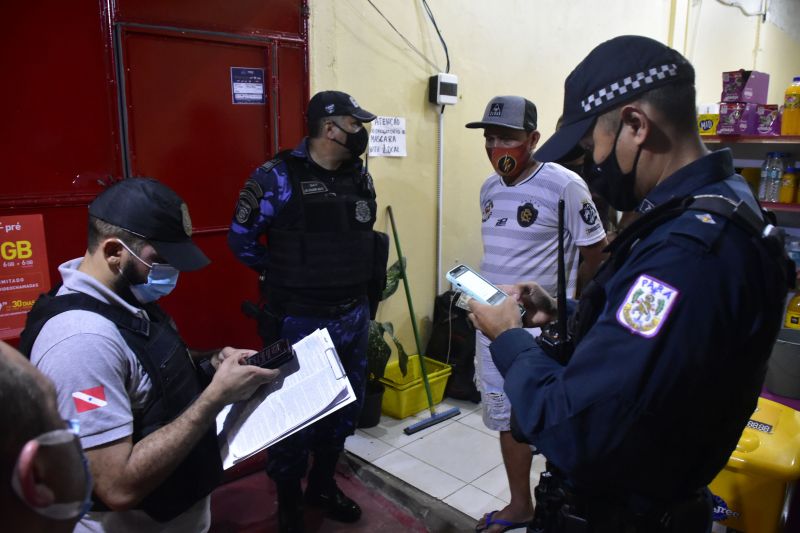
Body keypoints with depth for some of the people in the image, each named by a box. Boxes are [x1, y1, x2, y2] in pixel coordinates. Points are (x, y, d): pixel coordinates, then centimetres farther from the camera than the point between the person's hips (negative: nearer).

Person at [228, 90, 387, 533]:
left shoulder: (359, 176, 5)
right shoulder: (278, 177, -13)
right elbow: (241, 238, -5)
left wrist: (361, 285, 12)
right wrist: (281, 277, 0)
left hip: (353, 317, 6)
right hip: (300, 321, -6)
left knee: (346, 405, 18)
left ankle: (323, 483, 40)